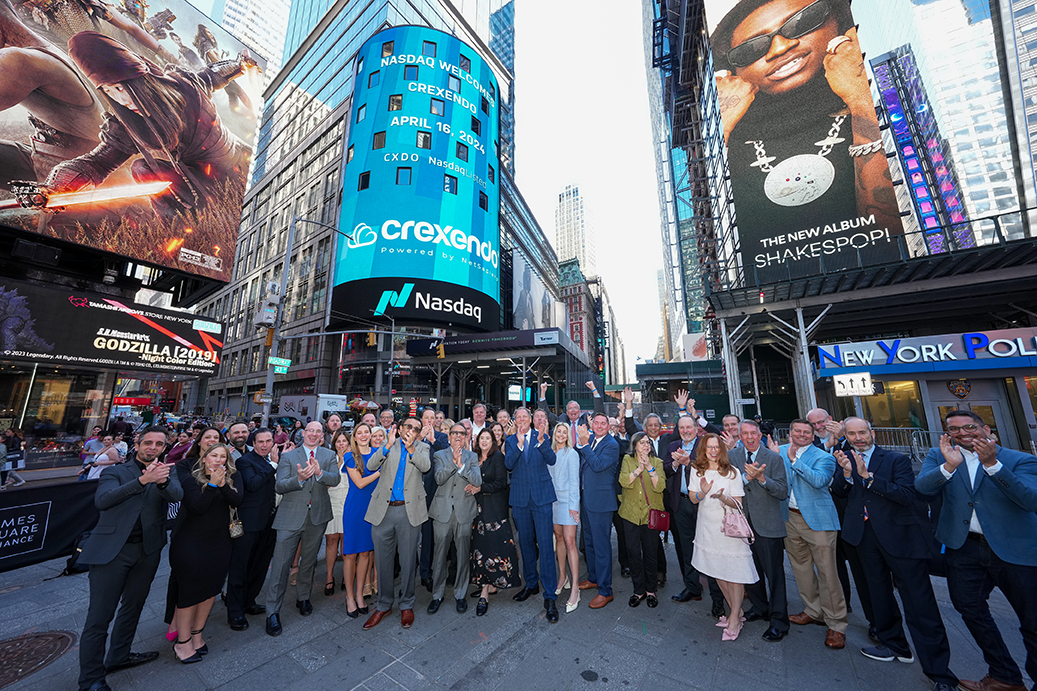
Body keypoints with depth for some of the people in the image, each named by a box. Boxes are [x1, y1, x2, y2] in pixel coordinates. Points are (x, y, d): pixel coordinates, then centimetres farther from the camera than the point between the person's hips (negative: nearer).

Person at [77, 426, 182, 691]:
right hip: (111, 549, -3)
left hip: (148, 550, 3)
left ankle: (118, 656, 38)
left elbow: (176, 495, -15)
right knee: (99, 615, 3)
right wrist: (143, 480, -35)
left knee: (133, 607, 18)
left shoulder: (166, 473, 4)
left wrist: (163, 481, -37)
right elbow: (102, 500, -20)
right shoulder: (115, 471, -2)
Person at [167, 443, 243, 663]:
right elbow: (197, 506, -19)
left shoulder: (233, 476, -1)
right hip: (190, 543, -3)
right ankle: (182, 642, 24)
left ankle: (196, 635, 33)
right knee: (189, 591, 4)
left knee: (211, 589, 12)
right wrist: (212, 484, -26)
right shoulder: (190, 476, -9)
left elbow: (237, 500, -13)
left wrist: (223, 484, -25)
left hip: (219, 543, 4)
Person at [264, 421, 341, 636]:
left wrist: (319, 472, -32)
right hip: (291, 516, -2)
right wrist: (299, 479, -28)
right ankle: (273, 612, 18)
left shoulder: (329, 456, 1)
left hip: (318, 515, 2)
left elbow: (336, 479, -12)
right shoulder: (288, 456, -1)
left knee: (309, 560, 17)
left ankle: (303, 597, 38)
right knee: (281, 563, 0)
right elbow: (279, 486, -8)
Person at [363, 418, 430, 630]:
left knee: (408, 560, 10)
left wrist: (410, 448, -22)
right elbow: (370, 466, -6)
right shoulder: (388, 444, 7)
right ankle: (384, 605, 33)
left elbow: (425, 466, -13)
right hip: (383, 509, 1)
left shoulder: (422, 448, 6)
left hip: (409, 511, -1)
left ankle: (406, 605, 31)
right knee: (382, 560, 12)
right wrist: (387, 446, -19)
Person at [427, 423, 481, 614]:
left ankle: (460, 595, 28)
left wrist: (461, 465, -20)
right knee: (440, 554, 9)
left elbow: (478, 481, -8)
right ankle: (437, 595, 29)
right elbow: (439, 478, -12)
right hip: (443, 511, 0)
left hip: (464, 511, 1)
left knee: (464, 555, 8)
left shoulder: (472, 457, 5)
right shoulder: (439, 455, 3)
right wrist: (453, 462, -25)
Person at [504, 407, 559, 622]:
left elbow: (551, 460, -10)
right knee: (526, 543, 18)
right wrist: (519, 444, -24)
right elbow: (508, 465, -10)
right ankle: (531, 584, 38)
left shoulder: (541, 436, -1)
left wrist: (541, 440, -26)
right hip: (520, 498, 3)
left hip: (541, 495, -2)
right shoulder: (510, 440, 3)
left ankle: (550, 596, 11)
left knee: (545, 544, -2)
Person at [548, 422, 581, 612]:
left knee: (569, 541, -6)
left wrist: (573, 505, -13)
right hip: (553, 500, 5)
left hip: (568, 501, -5)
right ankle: (562, 577, 29)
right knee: (559, 538, 14)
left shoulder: (571, 454, -7)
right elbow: (548, 477, 12)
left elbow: (574, 480, -9)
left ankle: (575, 587, 3)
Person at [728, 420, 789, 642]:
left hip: (767, 524, -3)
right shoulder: (732, 456, 0)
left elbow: (783, 493, -11)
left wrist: (762, 478, -27)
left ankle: (778, 621, 22)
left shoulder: (773, 458, -8)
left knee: (774, 572, 5)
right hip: (742, 522, 3)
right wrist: (747, 477, -21)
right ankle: (759, 607, 38)